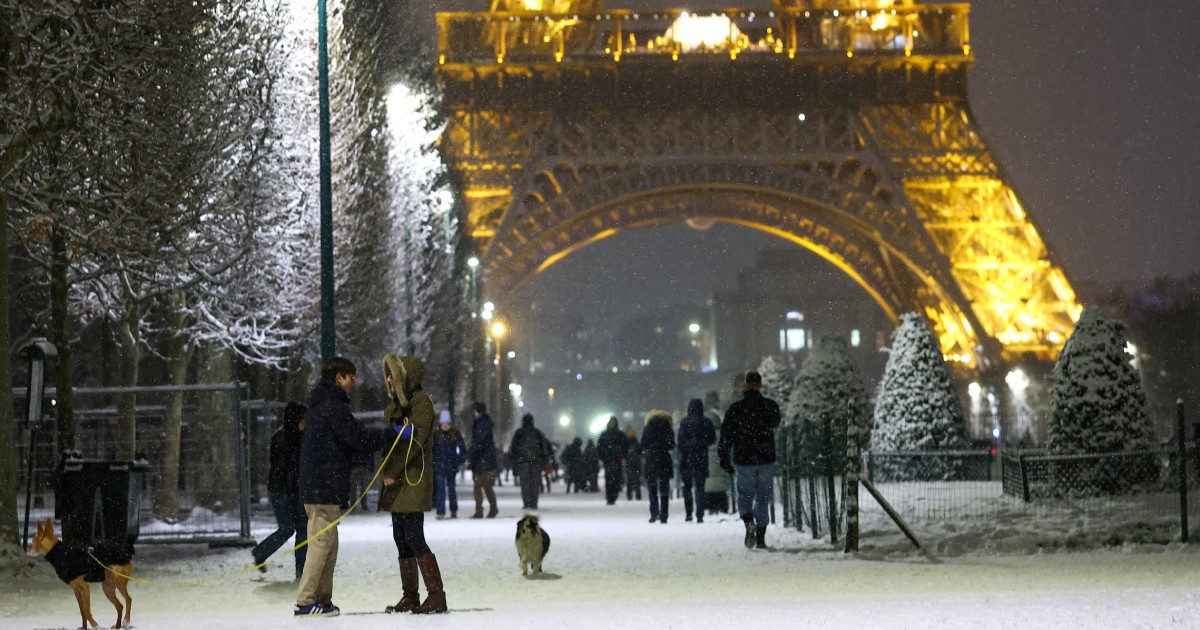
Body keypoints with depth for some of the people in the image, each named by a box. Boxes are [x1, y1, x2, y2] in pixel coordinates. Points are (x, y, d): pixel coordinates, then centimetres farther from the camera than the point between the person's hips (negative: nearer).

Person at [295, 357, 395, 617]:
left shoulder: (322, 405, 20)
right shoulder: (333, 406, -13)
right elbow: (358, 439, -19)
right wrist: (393, 434, -13)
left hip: (315, 487, 10)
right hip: (325, 488, -10)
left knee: (328, 546, 14)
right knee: (321, 543, -9)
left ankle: (322, 599, 16)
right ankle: (305, 601, -10)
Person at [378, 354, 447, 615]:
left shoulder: (421, 402, -8)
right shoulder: (395, 404, 19)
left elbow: (414, 441, -16)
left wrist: (392, 471, -16)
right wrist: (386, 471, 1)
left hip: (414, 481, -9)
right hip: (396, 485, 9)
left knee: (414, 537, -13)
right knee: (401, 539, 9)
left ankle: (436, 596, -12)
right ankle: (410, 598, 14)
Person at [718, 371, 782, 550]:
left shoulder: (735, 409, -5)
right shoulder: (771, 406, 0)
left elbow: (726, 435, -5)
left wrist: (723, 458, 3)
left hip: (744, 461, -1)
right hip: (766, 460, 1)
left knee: (745, 495, 12)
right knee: (763, 498, 10)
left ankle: (749, 522, -15)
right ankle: (761, 537, 7)